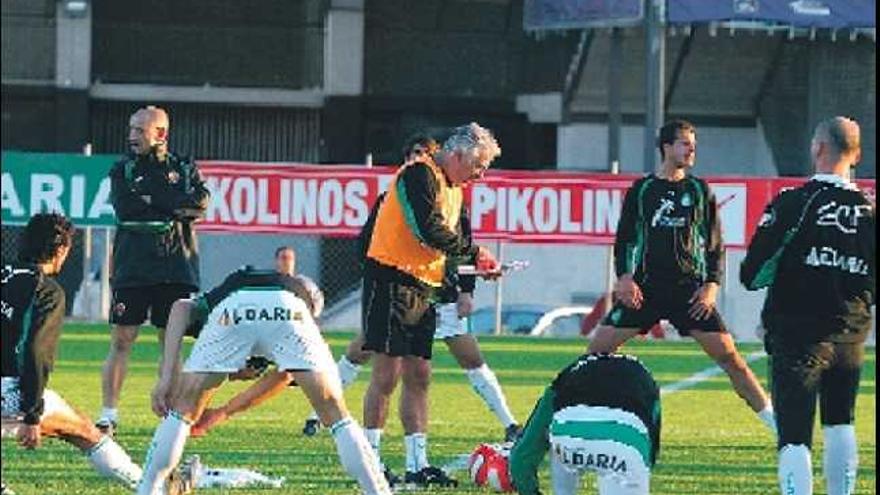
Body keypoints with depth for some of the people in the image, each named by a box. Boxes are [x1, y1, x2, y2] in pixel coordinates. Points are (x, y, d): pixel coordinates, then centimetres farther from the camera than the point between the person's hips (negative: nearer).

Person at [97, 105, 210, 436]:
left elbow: (200, 204, -9)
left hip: (175, 269, 0)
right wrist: (173, 206, -10)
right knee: (121, 340, -4)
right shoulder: (122, 170, 9)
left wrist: (149, 200, -12)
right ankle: (108, 415, -2)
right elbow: (124, 207, -9)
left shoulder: (184, 169, 9)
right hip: (132, 268, 0)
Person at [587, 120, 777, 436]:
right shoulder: (641, 191, 7)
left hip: (690, 291, -1)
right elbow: (623, 240, 10)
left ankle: (774, 421, -3)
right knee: (599, 348, -7)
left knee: (728, 355, -8)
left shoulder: (699, 191, 7)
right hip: (645, 288, 1)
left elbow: (714, 244, 9)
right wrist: (624, 277, -6)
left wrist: (712, 285, -4)